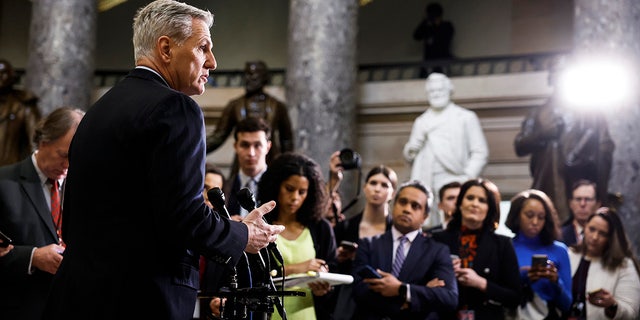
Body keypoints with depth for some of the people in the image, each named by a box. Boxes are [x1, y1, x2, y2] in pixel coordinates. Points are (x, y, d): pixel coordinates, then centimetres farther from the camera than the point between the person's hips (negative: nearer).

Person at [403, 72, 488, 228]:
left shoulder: (466, 117, 13)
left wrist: (468, 177, -9)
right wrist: (411, 150, 2)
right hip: (425, 185, 3)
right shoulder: (421, 122, 23)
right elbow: (409, 155, 26)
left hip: (452, 181, -3)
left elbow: (480, 152, 6)